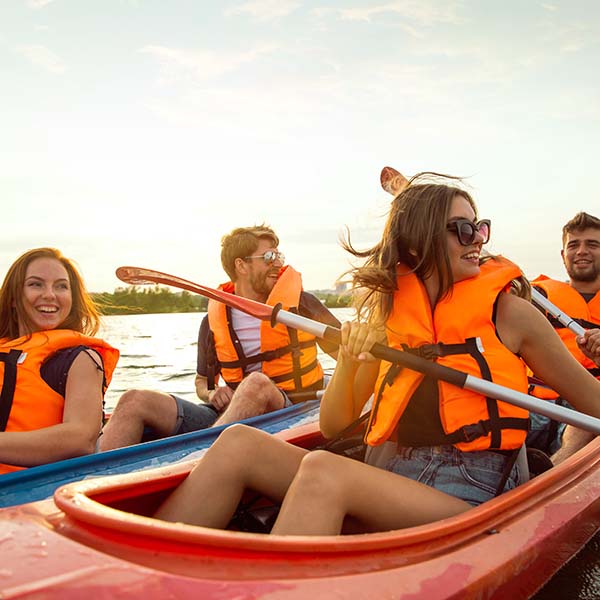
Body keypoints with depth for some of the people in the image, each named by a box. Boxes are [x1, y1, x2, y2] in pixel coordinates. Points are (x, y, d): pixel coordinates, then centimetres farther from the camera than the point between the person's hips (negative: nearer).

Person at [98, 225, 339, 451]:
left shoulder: (299, 303, 5)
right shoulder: (213, 323, 10)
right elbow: (202, 381, 23)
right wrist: (212, 394, -1)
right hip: (227, 416, 3)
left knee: (256, 384, -38)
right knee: (135, 401, -13)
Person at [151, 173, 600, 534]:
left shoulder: (507, 310, -1)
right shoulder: (388, 314, 7)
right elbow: (333, 426, 6)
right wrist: (348, 362, -11)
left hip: (474, 498, -4)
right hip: (397, 481, 4)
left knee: (322, 470, -32)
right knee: (239, 444, -13)